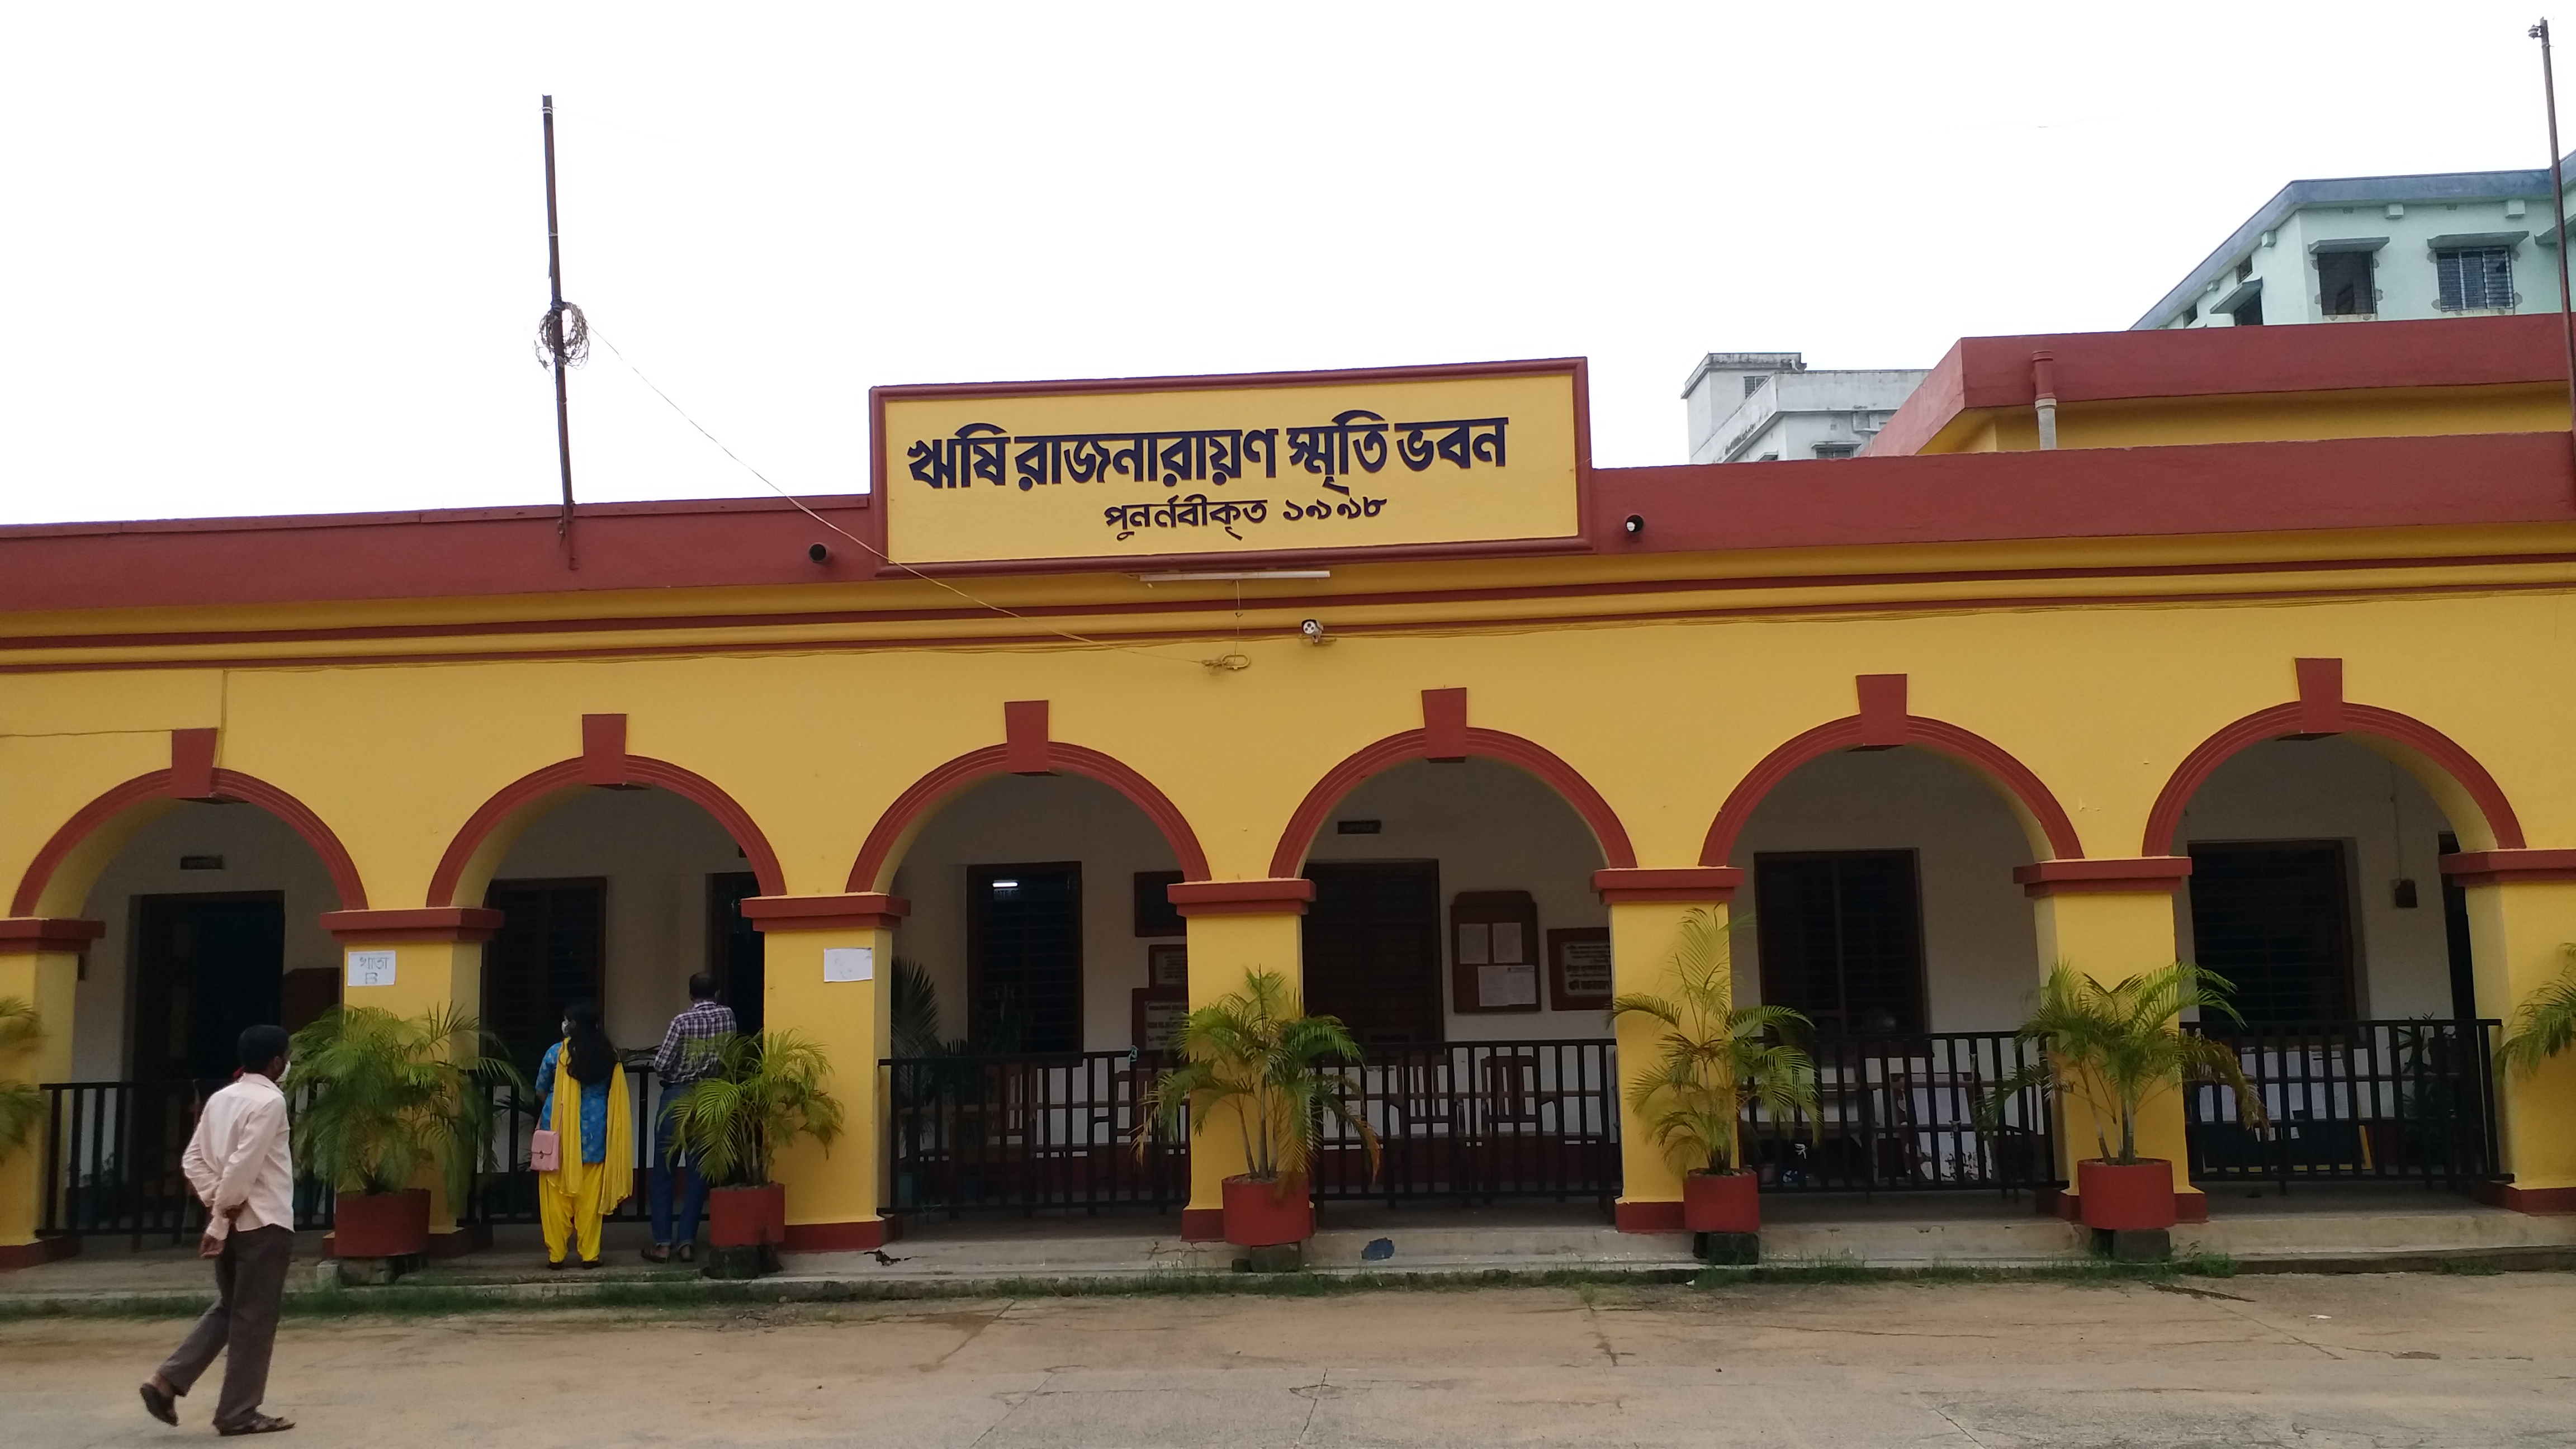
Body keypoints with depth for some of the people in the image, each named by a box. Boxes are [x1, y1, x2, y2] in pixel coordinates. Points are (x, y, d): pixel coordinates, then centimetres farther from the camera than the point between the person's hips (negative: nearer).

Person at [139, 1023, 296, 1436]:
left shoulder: (220, 1098, 9)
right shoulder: (270, 1101, -15)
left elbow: (192, 1158, 9)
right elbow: (244, 1165, -22)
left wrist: (216, 1201, 3)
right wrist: (221, 1215, -13)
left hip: (235, 1223, 8)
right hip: (264, 1223, -8)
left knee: (228, 1309, 21)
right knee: (254, 1318, 1)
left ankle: (167, 1380, 9)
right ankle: (238, 1413, 7)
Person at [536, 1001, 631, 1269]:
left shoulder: (557, 1052, -6)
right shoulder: (609, 1055, 1)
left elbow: (541, 1090, 7)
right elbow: (617, 1097, 6)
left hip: (559, 1130, -2)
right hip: (595, 1130, 2)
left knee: (557, 1194, 6)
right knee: (590, 1195, 6)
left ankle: (556, 1254, 8)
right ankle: (590, 1254, 7)